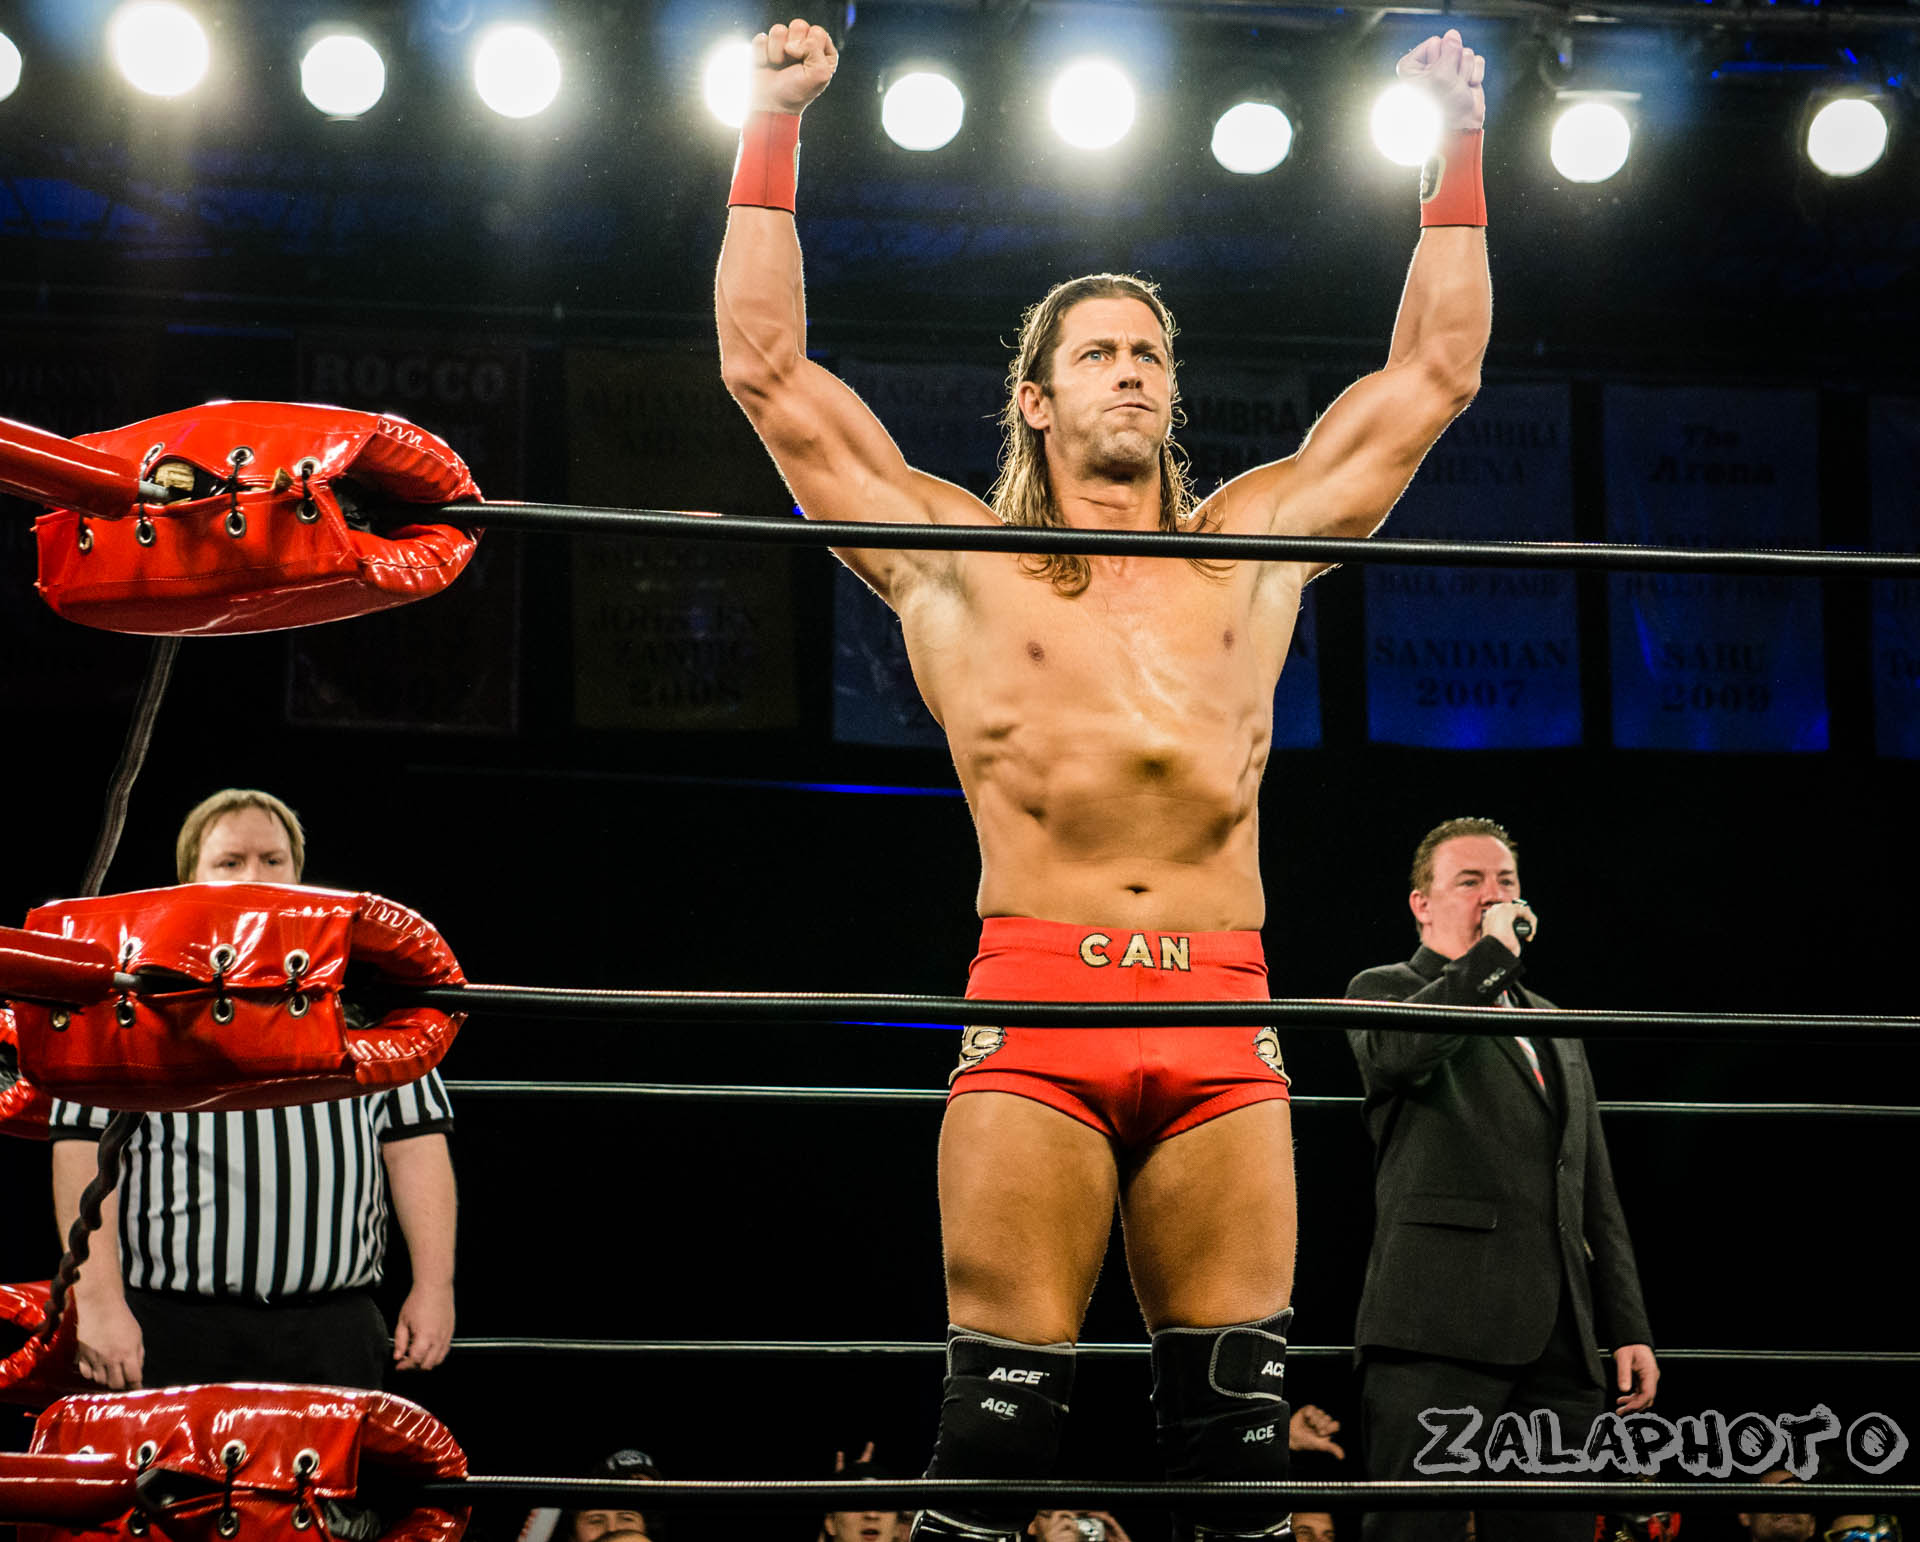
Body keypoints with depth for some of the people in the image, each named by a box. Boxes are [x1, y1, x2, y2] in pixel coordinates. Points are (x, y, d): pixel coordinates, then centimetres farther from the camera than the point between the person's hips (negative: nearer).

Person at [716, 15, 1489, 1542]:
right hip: (1037, 1003, -2)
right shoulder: (957, 558, 15)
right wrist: (773, 131, 11)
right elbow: (766, 365, 13)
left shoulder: (1252, 544, 21)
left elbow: (1437, 373, 26)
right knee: (1003, 1407, -8)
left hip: (1223, 1017, 2)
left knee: (1239, 1417, -1)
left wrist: (1458, 152, 25)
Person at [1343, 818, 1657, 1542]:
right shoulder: (1386, 989, 11)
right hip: (1440, 1322, -6)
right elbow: (1394, 1052, -17)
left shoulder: (1554, 1027, 29)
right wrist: (1492, 954, -8)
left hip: (1559, 1339, 6)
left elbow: (1595, 1195, 26)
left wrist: (1628, 1327, 16)